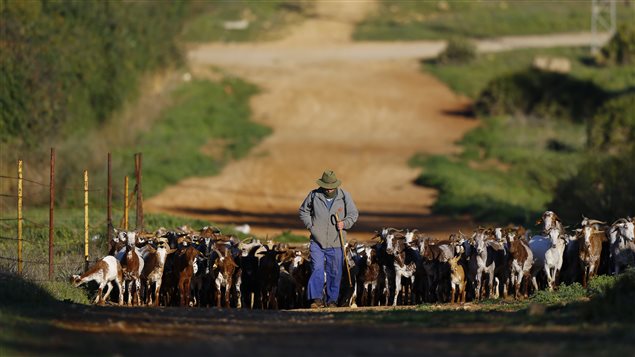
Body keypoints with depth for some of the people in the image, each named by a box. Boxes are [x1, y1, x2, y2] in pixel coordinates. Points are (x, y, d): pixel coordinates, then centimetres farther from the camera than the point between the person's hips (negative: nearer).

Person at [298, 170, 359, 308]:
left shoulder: (344, 196, 0)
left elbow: (353, 213, 9)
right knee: (317, 269, -12)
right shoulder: (314, 195, -1)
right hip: (317, 241, -1)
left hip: (335, 243, 1)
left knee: (335, 272, 6)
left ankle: (332, 300, 16)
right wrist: (310, 225, -1)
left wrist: (345, 223, -10)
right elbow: (303, 211, 13)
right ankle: (316, 299, -12)